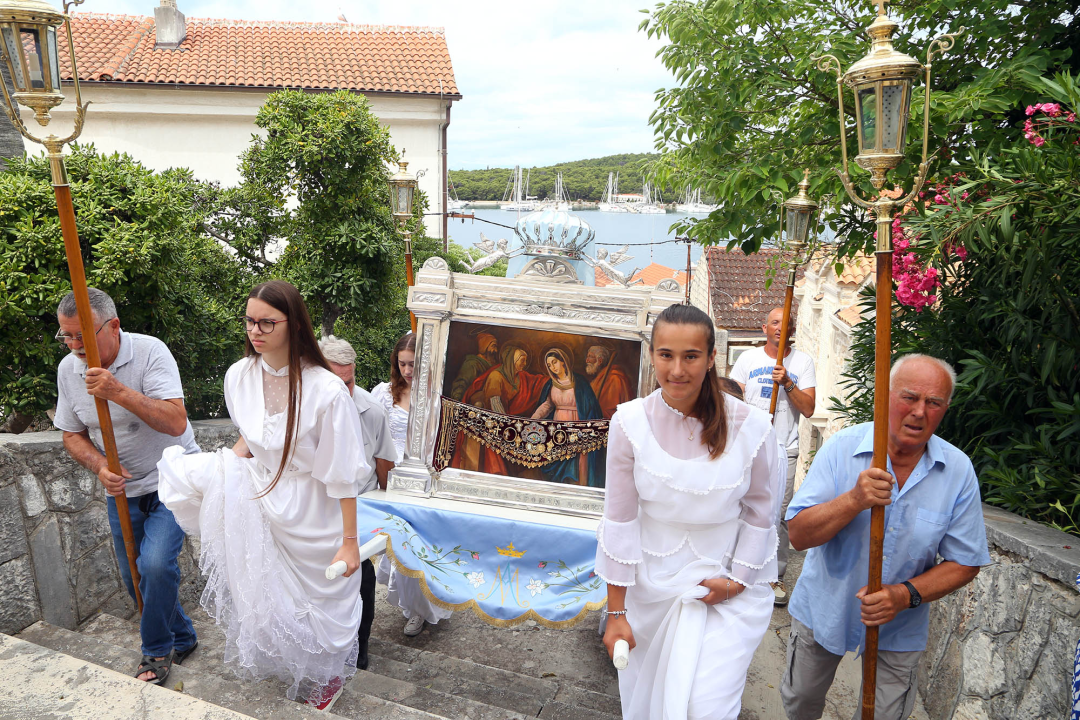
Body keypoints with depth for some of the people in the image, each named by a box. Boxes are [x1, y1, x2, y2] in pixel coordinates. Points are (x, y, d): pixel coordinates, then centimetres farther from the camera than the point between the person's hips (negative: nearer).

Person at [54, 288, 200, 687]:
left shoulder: (150, 351, -20)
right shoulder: (68, 369, -3)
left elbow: (175, 422, -28)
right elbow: (72, 434, 7)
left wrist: (119, 392, -37)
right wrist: (100, 467, -12)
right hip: (122, 488, 6)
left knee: (155, 564, -20)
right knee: (135, 577, 12)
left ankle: (156, 651, 6)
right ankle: (182, 638, 35)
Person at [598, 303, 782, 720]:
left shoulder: (752, 428, -15)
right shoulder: (630, 422, -14)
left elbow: (759, 514, 0)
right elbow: (620, 519, -8)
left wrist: (738, 580, -7)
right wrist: (615, 612, -5)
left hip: (729, 592, -1)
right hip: (649, 587, 1)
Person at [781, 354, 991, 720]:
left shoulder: (958, 471, -13)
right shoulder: (843, 447, -18)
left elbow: (965, 563, -7)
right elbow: (799, 535, -21)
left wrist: (906, 595, -24)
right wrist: (854, 500, -38)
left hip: (899, 630, 0)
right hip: (823, 610, 0)